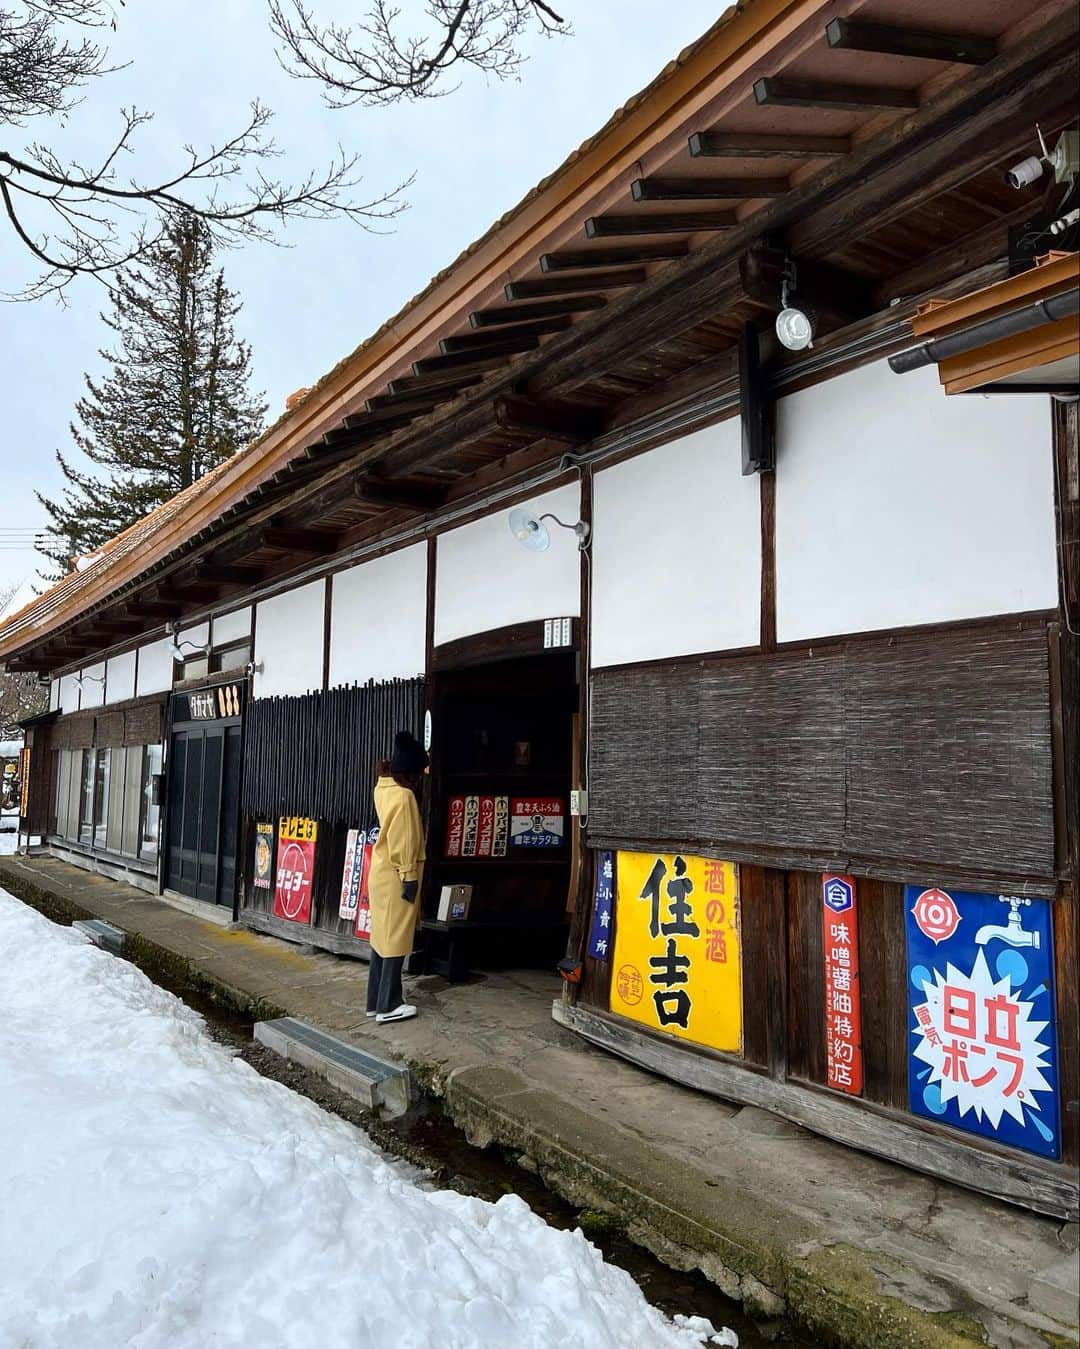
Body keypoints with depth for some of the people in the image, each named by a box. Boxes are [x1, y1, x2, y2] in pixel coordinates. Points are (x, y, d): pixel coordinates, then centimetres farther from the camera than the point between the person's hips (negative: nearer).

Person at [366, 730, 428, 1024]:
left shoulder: (384, 787, 7)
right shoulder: (403, 795, -20)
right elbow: (403, 842, -21)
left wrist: (419, 755, 37)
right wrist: (409, 876, -16)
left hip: (382, 873, 9)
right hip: (396, 877, -9)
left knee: (382, 936, 14)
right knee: (395, 939, -1)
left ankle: (376, 1000, 21)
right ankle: (389, 1005, 5)